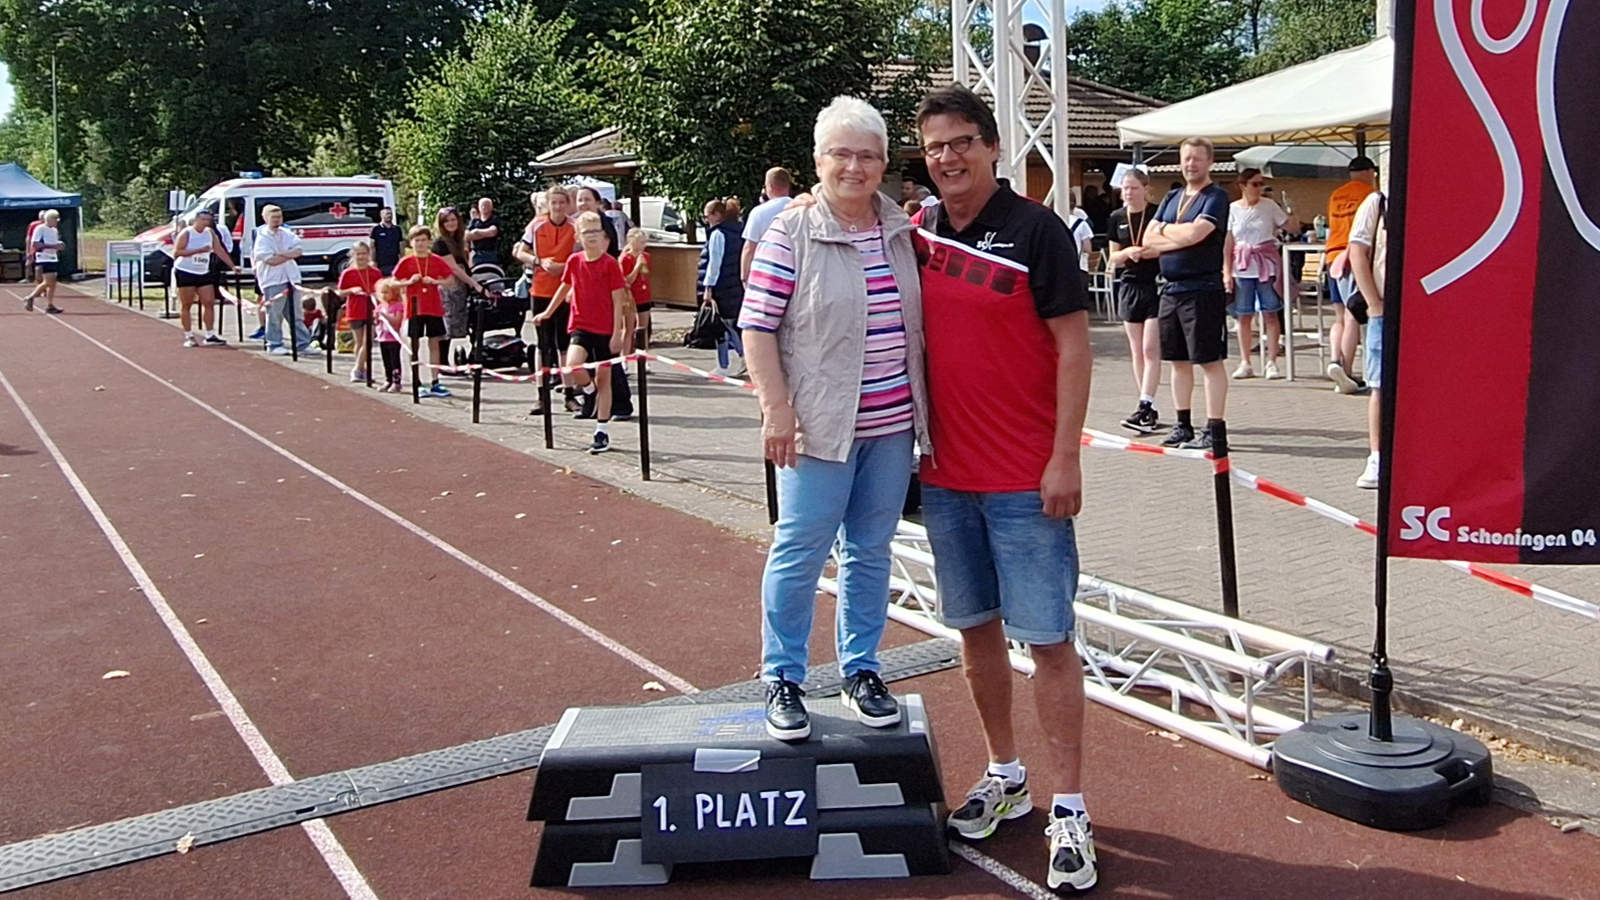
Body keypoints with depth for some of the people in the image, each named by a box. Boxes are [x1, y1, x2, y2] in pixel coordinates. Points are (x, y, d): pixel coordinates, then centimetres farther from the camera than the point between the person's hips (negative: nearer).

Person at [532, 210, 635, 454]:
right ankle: (591, 392, 9)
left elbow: (618, 300, -8)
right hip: (581, 326, 3)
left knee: (604, 378, 6)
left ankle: (602, 431, 14)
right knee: (573, 365, -24)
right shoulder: (574, 261, 3)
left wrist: (617, 333, -12)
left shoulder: (610, 264, -9)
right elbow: (565, 288, 19)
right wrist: (548, 312, 24)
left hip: (606, 329, -2)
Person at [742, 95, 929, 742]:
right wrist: (777, 410, -15)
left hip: (892, 425, 5)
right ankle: (782, 679, 15)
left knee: (871, 552, 13)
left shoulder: (902, 233, 9)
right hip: (819, 424, -5)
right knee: (800, 552, 0)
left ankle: (861, 670, 26)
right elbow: (757, 328, -8)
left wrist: (922, 408, 13)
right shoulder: (790, 234, -7)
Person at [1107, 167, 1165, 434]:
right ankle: (1150, 411, 13)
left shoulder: (1158, 214, -5)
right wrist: (1128, 252, -11)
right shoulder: (1116, 218, 7)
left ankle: (1144, 407, -13)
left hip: (1157, 286, -4)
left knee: (1151, 349, -10)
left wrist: (1152, 251, -18)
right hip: (1130, 286, 4)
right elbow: (1114, 259, 10)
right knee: (1137, 352, 6)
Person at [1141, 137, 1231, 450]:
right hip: (1171, 289, 7)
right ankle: (1183, 425, 21)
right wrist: (1182, 236, -9)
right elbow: (1149, 240, 7)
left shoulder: (1216, 197, -5)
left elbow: (1196, 233, -20)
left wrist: (1166, 229, -2)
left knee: (1210, 362, -3)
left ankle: (1214, 428, 0)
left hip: (1203, 290, -7)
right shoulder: (1171, 198, 16)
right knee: (1179, 362, 12)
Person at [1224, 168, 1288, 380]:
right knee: (1244, 316, 5)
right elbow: (1228, 244, 4)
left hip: (1266, 266, -1)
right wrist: (1227, 272, 0)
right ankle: (1245, 363, 14)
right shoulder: (1233, 209, 4)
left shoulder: (1269, 206, 2)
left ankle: (1271, 363, 5)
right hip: (1242, 268, 1)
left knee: (1270, 314, -1)